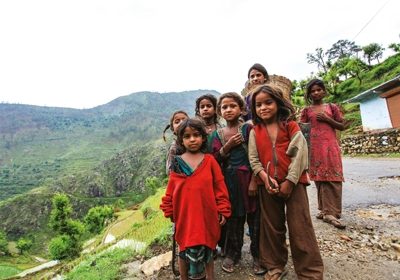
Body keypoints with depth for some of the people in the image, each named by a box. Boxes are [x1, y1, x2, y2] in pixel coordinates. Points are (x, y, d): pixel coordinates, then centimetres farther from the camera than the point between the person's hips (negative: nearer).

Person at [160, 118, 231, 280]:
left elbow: (220, 186, -2)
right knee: (185, 250, 15)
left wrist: (223, 210, -2)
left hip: (207, 215, 0)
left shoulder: (209, 160, -3)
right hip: (184, 215, 0)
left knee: (207, 248, 18)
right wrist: (169, 211, 5)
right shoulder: (177, 163, -1)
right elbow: (171, 189, 3)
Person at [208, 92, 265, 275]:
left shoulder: (248, 128, -5)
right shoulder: (217, 135, 5)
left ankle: (258, 255, 26)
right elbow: (214, 161, 2)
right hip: (228, 182, 3)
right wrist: (227, 147, -12)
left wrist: (254, 181, -14)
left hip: (248, 179, -2)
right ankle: (232, 254, 32)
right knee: (232, 219, 14)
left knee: (254, 218, 7)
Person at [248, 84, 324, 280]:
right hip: (267, 184, 3)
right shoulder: (255, 131, 6)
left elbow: (299, 154, -8)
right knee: (272, 227, 13)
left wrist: (289, 181, -14)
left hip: (293, 182, -2)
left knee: (300, 228, 1)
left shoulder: (291, 126, -1)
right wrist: (266, 178, -15)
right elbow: (253, 158, 0)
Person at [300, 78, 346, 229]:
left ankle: (330, 212, -2)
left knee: (333, 177, -6)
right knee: (319, 177, 2)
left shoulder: (332, 107, 11)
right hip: (315, 146, 0)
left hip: (330, 145, 0)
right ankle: (325, 210, 11)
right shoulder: (307, 110, 10)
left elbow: (342, 126, 8)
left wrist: (327, 119, -4)